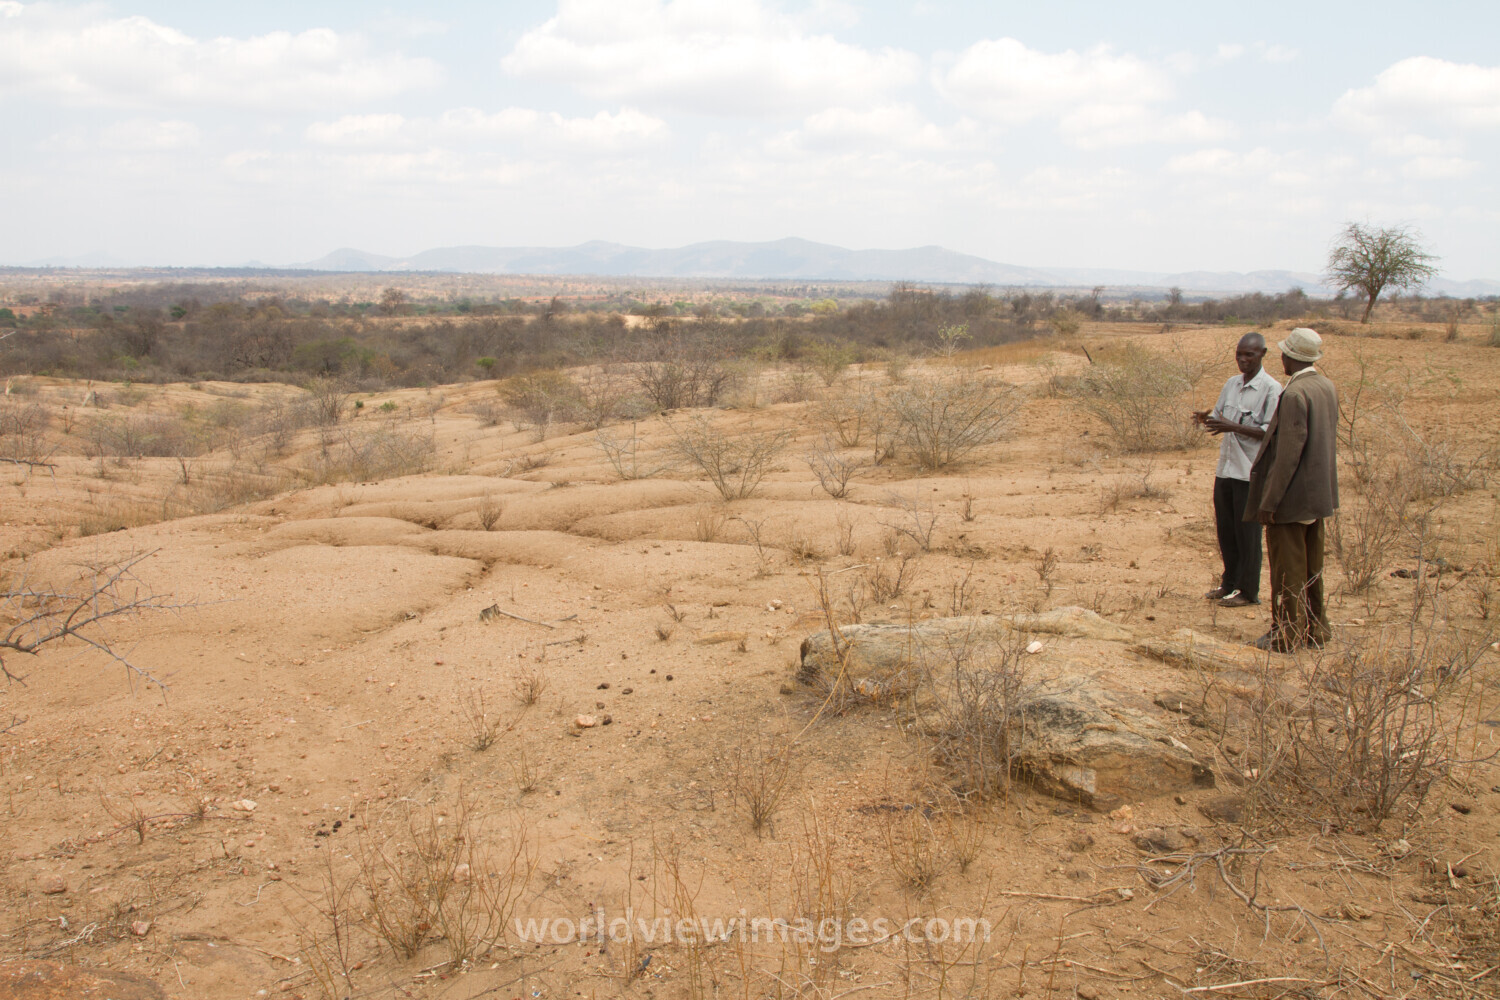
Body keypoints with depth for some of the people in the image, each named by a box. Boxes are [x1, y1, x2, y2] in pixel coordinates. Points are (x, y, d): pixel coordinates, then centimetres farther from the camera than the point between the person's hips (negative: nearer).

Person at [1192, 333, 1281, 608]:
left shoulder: (1271, 389, -11)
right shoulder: (1232, 383, 11)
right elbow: (1219, 417, 17)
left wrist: (1233, 427, -27)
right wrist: (1206, 419, -6)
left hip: (1251, 472, -7)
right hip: (1225, 468, 7)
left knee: (1247, 533, 1)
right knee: (1225, 531, 14)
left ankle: (1249, 591, 12)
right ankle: (1230, 583, 27)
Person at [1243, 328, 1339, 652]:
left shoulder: (1294, 394, -21)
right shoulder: (1328, 387, 5)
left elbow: (1289, 452, -23)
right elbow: (1331, 440, 12)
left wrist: (1269, 501, -18)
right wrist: (1324, 484, 21)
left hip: (1292, 496, -9)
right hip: (1319, 493, 9)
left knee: (1287, 568, 2)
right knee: (1312, 566, 18)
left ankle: (1286, 635, 11)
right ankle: (1315, 629, 28)